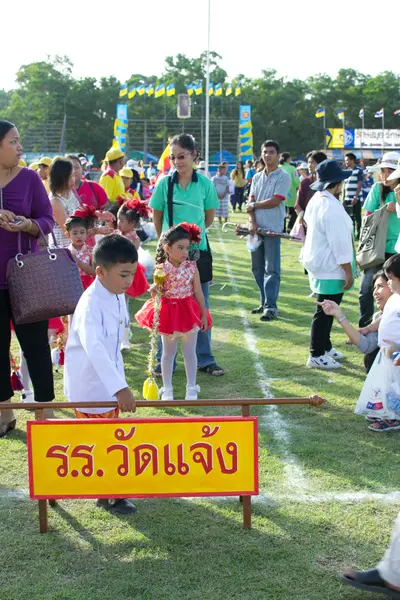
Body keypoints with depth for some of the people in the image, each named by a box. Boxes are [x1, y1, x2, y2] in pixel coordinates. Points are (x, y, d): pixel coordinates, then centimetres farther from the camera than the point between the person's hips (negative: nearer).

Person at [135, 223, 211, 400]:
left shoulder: (192, 267, -7)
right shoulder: (161, 269, -11)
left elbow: (198, 292, -1)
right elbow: (158, 292, -6)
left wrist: (203, 314, 2)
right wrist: (154, 290, -30)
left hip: (189, 313, 1)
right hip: (168, 313, -1)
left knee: (189, 352, 8)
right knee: (168, 352, 11)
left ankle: (191, 388, 21)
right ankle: (167, 389, 22)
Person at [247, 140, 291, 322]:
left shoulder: (283, 176, -4)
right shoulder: (257, 177, 14)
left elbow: (275, 202, -13)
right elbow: (251, 202, 7)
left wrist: (254, 205, -1)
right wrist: (252, 222, -8)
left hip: (273, 229, -6)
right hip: (256, 228, 6)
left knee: (271, 269, -7)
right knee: (257, 268, 10)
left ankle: (271, 306, -6)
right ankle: (264, 302, 19)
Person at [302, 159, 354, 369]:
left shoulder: (316, 201, 8)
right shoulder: (332, 208, -23)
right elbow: (339, 243, -23)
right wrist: (348, 271, -16)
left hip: (318, 264, 10)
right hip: (330, 268, -10)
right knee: (325, 311, -1)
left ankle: (325, 347, 33)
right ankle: (316, 356, 6)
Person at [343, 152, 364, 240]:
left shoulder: (359, 171, -5)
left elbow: (359, 185, -10)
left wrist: (355, 197, -17)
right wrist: (343, 199, 11)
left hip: (356, 199, -6)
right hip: (347, 199, 6)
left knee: (357, 217, -1)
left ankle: (358, 235, 5)